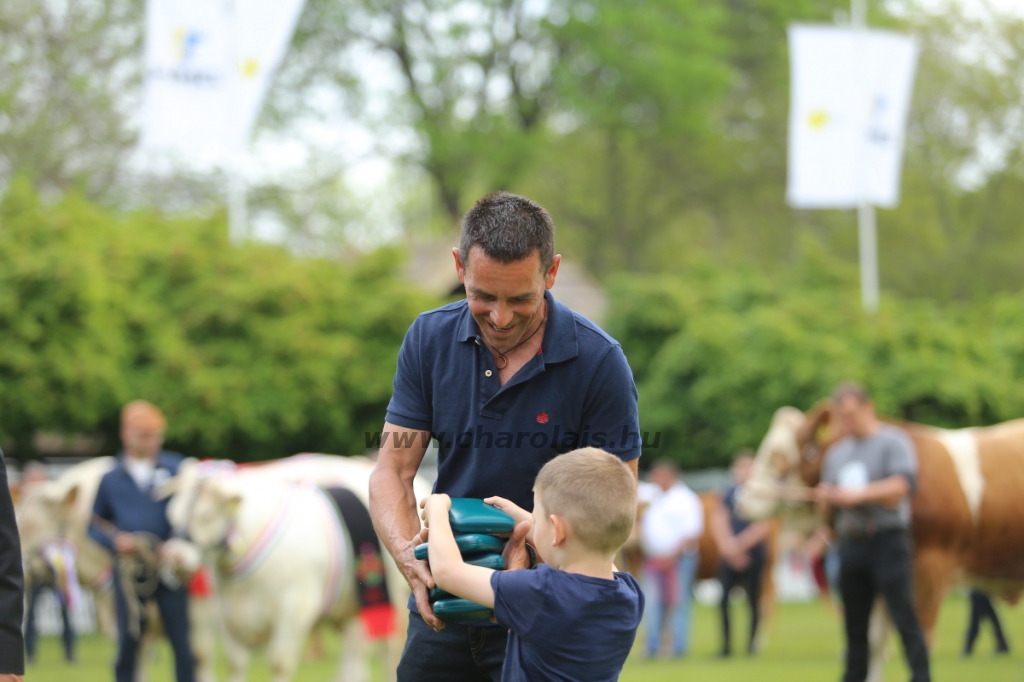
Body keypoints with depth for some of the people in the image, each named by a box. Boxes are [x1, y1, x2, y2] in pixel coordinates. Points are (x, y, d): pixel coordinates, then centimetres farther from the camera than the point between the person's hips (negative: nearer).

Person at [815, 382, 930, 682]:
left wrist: (858, 494, -21)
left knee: (904, 617, -11)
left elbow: (901, 486, -15)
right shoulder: (837, 452, 18)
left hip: (888, 541, -6)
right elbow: (828, 502, 20)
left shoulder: (893, 442, -1)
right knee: (854, 622, 8)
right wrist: (825, 497, -4)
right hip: (851, 542, 6)